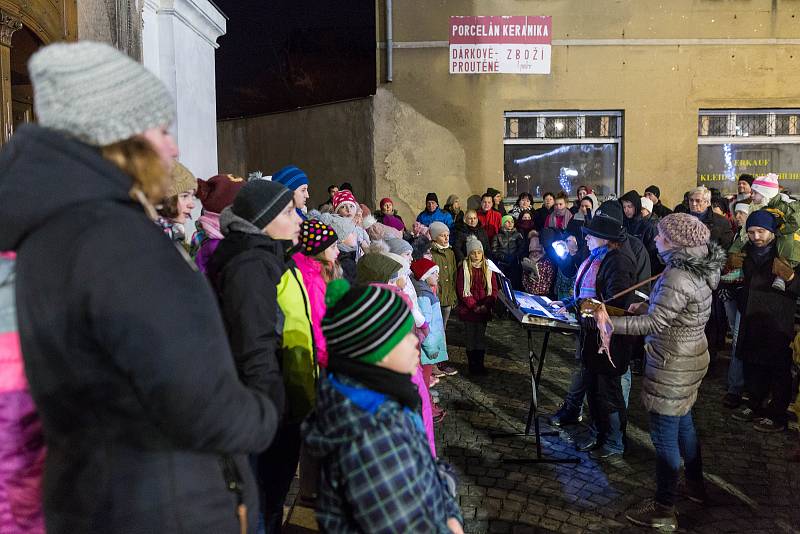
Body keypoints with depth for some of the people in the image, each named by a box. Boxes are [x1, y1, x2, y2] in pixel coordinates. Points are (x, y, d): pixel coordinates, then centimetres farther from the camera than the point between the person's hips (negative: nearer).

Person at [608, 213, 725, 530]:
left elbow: (654, 324, -28)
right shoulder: (699, 271, 5)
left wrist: (610, 323, -28)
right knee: (683, 422, 26)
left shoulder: (677, 277, -26)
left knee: (664, 435, 1)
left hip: (672, 366, -10)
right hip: (690, 359, 10)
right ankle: (695, 484, 44)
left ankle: (663, 511, 14)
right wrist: (649, 307, 10)